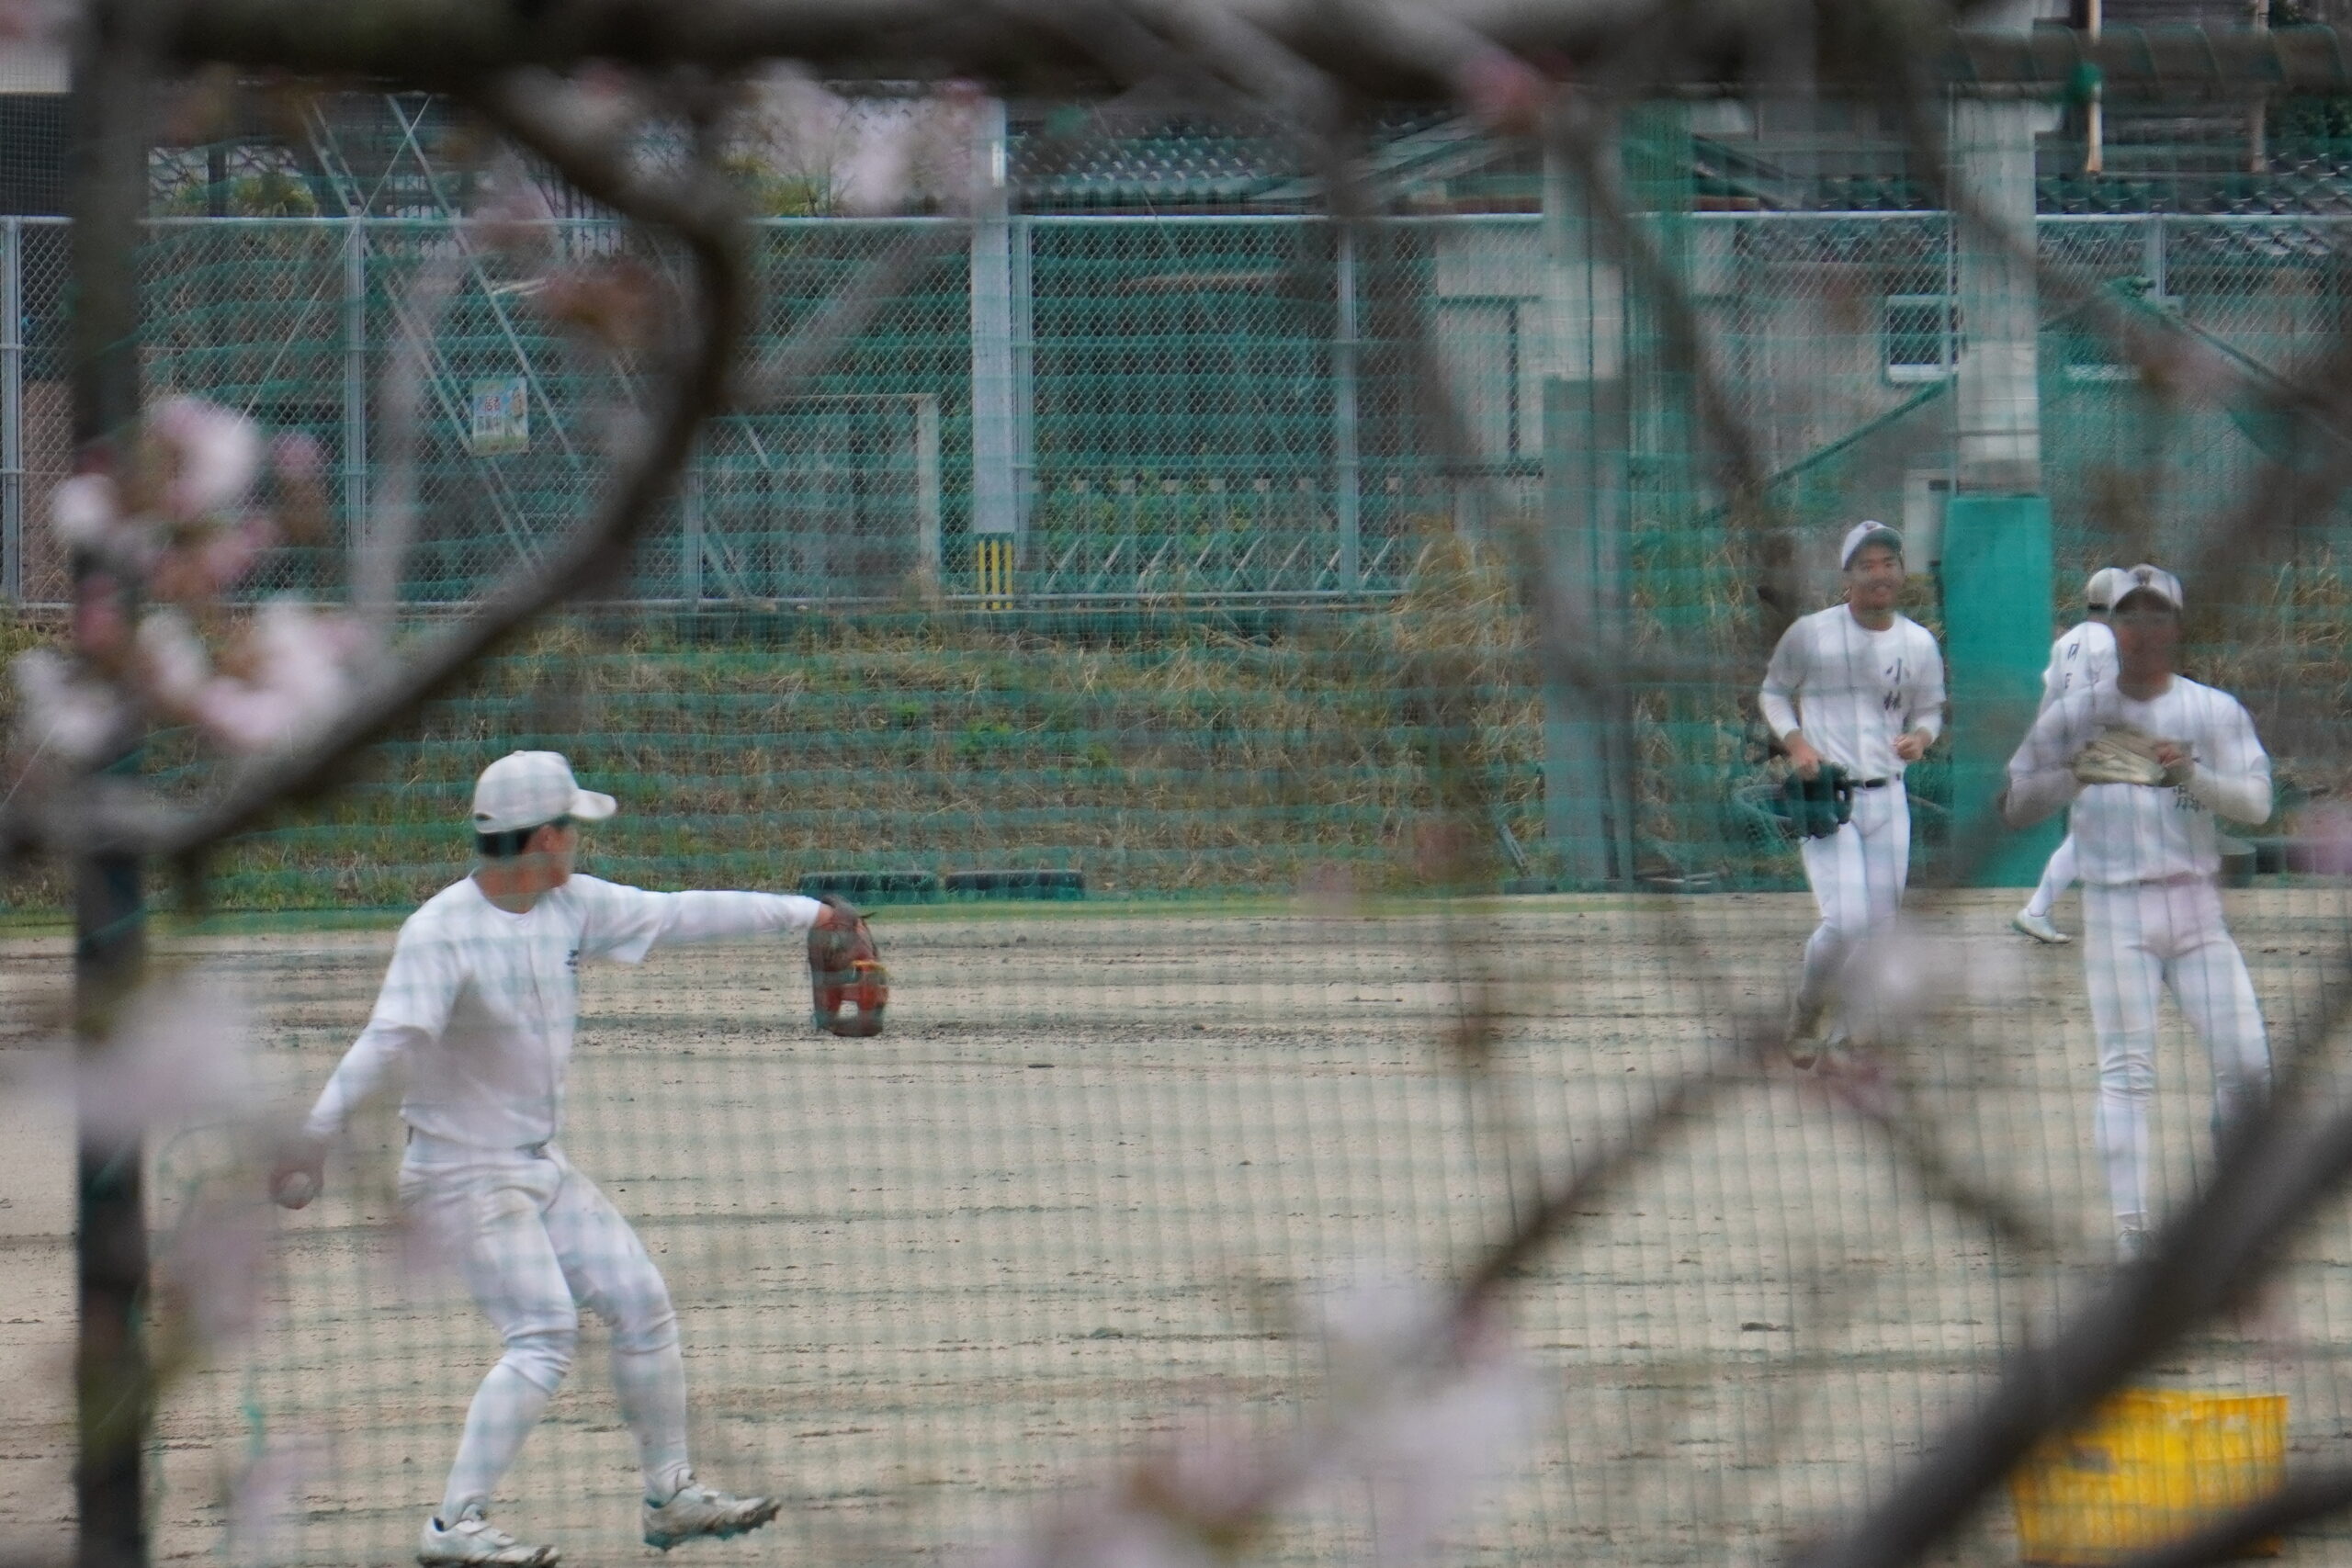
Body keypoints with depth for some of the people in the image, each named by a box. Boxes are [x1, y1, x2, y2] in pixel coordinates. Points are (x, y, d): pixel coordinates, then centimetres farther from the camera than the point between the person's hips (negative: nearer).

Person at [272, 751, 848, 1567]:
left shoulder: (571, 905, 2)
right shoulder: (442, 931, -21)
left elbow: (674, 916, 12)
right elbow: (387, 1040, -32)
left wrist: (797, 912, 14)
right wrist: (313, 1135, -41)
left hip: (542, 1164, 8)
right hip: (464, 1172, -8)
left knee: (642, 1301, 9)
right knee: (543, 1338, -19)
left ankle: (671, 1495, 24)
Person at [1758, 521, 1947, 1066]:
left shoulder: (1920, 645, 5)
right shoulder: (1809, 634, -5)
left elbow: (1929, 710, 16)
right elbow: (1773, 692, 7)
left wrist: (1921, 736, -7)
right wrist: (1794, 741, -11)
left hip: (1887, 798, 4)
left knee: (1881, 929, 5)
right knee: (1845, 922, -17)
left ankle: (1848, 1038, 24)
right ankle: (1804, 1016, 9)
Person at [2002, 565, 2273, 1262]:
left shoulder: (2215, 711, 6)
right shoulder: (2074, 716, 5)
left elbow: (2257, 801, -5)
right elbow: (2015, 807, 0)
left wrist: (2191, 774, -22)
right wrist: (2078, 774, -17)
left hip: (2197, 909, 1)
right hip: (2116, 910, -1)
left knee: (2248, 1066, -5)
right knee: (2126, 1071, -10)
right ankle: (2130, 1223, -13)